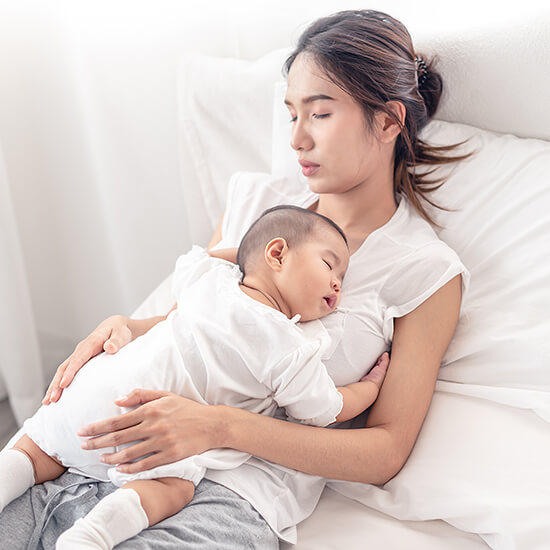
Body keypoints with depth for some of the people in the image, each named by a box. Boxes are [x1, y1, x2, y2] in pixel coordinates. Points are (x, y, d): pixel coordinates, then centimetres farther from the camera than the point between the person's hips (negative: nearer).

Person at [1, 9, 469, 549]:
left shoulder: (428, 273, -1)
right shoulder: (256, 196, 14)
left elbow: (387, 452, -5)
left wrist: (222, 426, -18)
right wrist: (126, 327, -1)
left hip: (237, 499, -5)